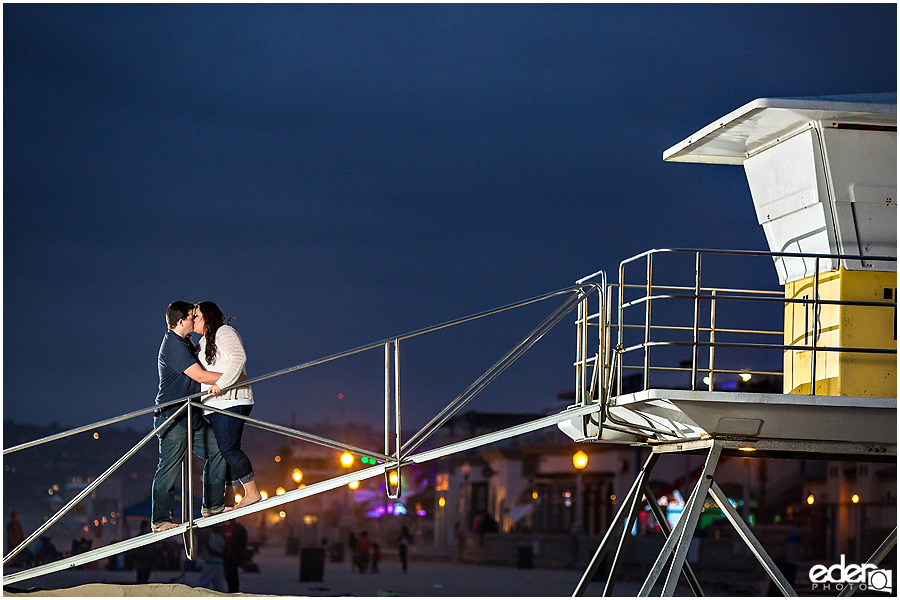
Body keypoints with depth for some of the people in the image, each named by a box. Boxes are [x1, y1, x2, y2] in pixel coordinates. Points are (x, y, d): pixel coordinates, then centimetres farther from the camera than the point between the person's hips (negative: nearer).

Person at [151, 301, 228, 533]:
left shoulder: (184, 343, 15)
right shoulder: (173, 346, -17)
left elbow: (199, 356, 37)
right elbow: (199, 375, -23)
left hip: (191, 417, 10)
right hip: (173, 417, -10)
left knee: (217, 450, 7)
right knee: (169, 468, -6)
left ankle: (212, 505, 14)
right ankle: (160, 520, -1)